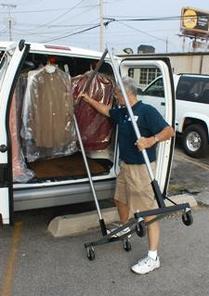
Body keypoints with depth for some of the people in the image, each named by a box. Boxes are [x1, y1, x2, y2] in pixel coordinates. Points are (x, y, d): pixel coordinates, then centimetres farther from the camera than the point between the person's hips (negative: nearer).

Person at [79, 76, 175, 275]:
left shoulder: (147, 111, -17)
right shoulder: (121, 111, 9)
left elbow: (169, 131, -22)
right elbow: (105, 110, 28)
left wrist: (151, 140, -39)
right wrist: (88, 99, 31)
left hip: (142, 168, -9)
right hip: (125, 165, 10)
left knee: (149, 210, -5)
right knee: (120, 199, 25)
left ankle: (152, 258, 3)